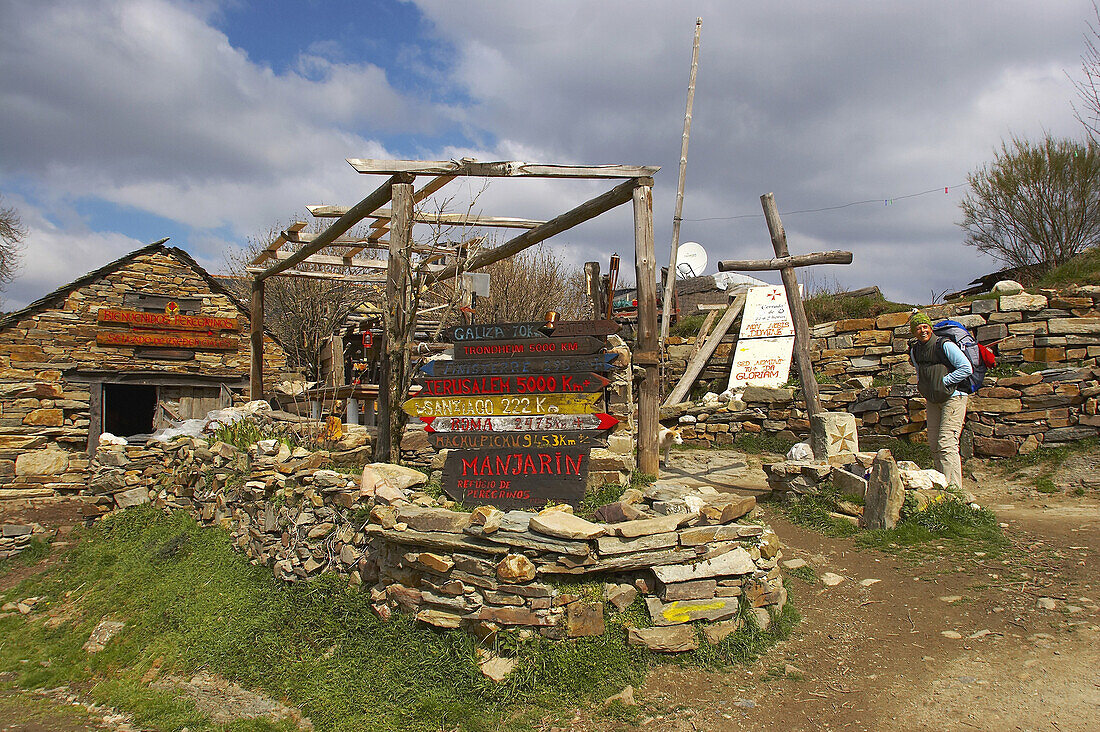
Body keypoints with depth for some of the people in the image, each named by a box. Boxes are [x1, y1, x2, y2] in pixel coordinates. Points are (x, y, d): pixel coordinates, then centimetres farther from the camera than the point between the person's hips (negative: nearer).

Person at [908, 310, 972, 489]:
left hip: (953, 396, -7)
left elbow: (967, 369, -15)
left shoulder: (945, 345, -14)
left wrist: (943, 382, -15)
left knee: (946, 443, -16)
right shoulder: (915, 350, 7)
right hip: (932, 401, 7)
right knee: (934, 445, 9)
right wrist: (921, 386, 5)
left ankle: (953, 488, -15)